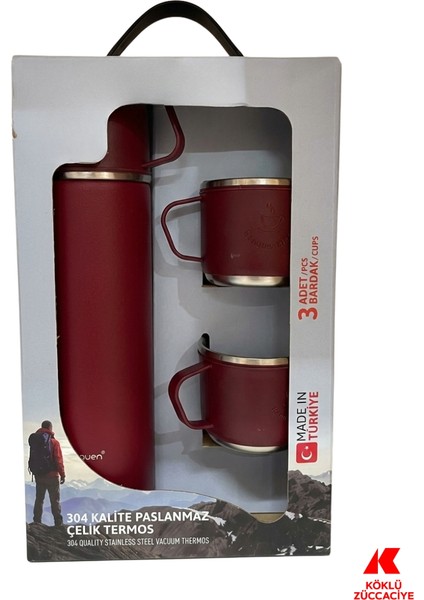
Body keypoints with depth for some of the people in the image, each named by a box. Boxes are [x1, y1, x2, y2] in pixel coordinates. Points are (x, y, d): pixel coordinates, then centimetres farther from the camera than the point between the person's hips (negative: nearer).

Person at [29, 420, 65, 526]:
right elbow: (58, 460, -12)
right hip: (52, 476, -5)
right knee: (55, 500, 2)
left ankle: (37, 522, 13)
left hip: (38, 476, 5)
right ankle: (58, 523, 1)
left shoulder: (34, 441, 5)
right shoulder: (54, 442, -11)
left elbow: (32, 459, 7)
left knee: (39, 499, 14)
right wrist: (62, 474, -5)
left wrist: (35, 472, 14)